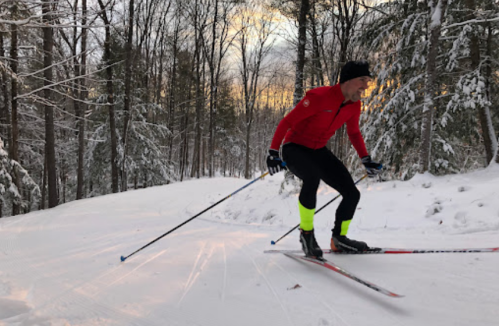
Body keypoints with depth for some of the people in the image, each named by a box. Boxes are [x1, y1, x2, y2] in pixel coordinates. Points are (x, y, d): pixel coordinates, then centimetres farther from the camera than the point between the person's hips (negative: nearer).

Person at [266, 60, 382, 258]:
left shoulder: (354, 105, -5)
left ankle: (338, 238, 19)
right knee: (313, 177, -39)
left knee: (352, 194, -2)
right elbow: (286, 122, -22)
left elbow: (354, 133, 14)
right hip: (294, 148, -7)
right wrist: (273, 153, -25)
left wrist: (366, 160, 5)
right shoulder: (319, 97, -26)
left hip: (318, 151, 7)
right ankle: (306, 233, -19)